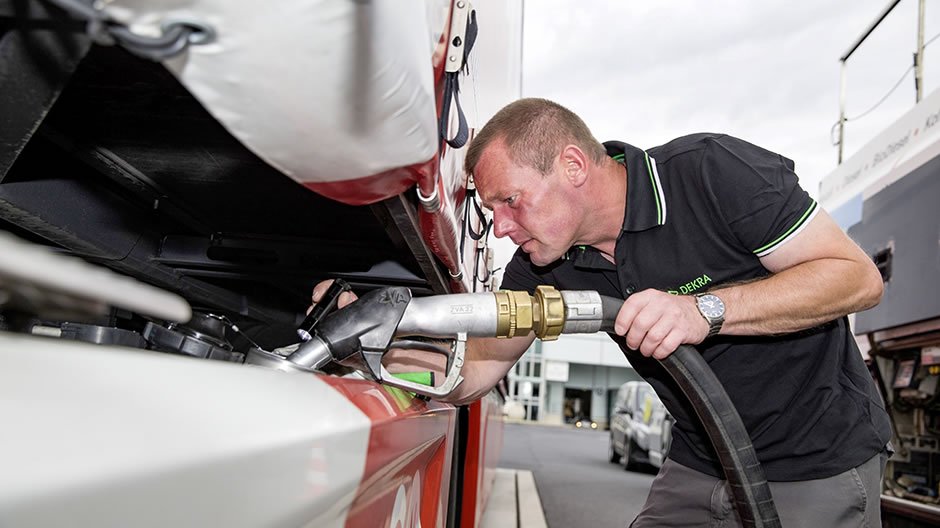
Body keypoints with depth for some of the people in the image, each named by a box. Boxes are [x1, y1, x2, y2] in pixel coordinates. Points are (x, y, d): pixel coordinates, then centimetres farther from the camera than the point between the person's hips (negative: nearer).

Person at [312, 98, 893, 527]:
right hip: (698, 468, 5)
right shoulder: (540, 266, -8)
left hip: (821, 466, -4)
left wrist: (706, 309, -34)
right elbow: (477, 370, -3)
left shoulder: (714, 170, -23)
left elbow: (860, 277, -20)